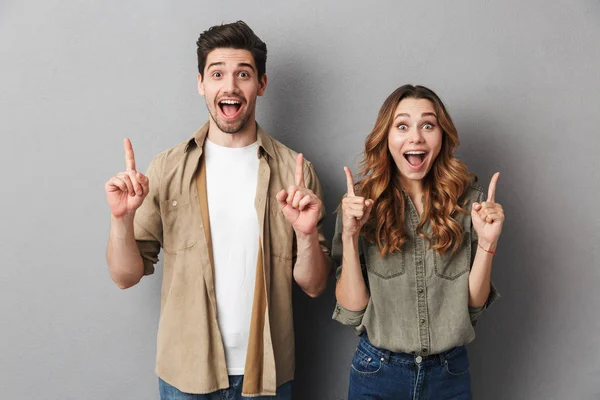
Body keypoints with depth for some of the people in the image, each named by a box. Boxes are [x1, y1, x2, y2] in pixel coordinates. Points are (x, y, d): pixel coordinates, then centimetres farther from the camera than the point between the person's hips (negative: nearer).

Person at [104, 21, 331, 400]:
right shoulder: (168, 169, -6)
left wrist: (306, 234, -23)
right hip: (186, 370, 0)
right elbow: (127, 276, -4)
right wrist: (122, 219, -21)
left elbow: (313, 285, -5)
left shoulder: (295, 171, -7)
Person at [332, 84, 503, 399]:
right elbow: (352, 312, -9)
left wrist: (486, 241, -16)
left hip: (450, 373, 2)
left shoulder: (469, 202, -6)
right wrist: (350, 235, -20)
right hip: (378, 373, -1)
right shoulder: (360, 203, -8)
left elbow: (474, 305, -2)